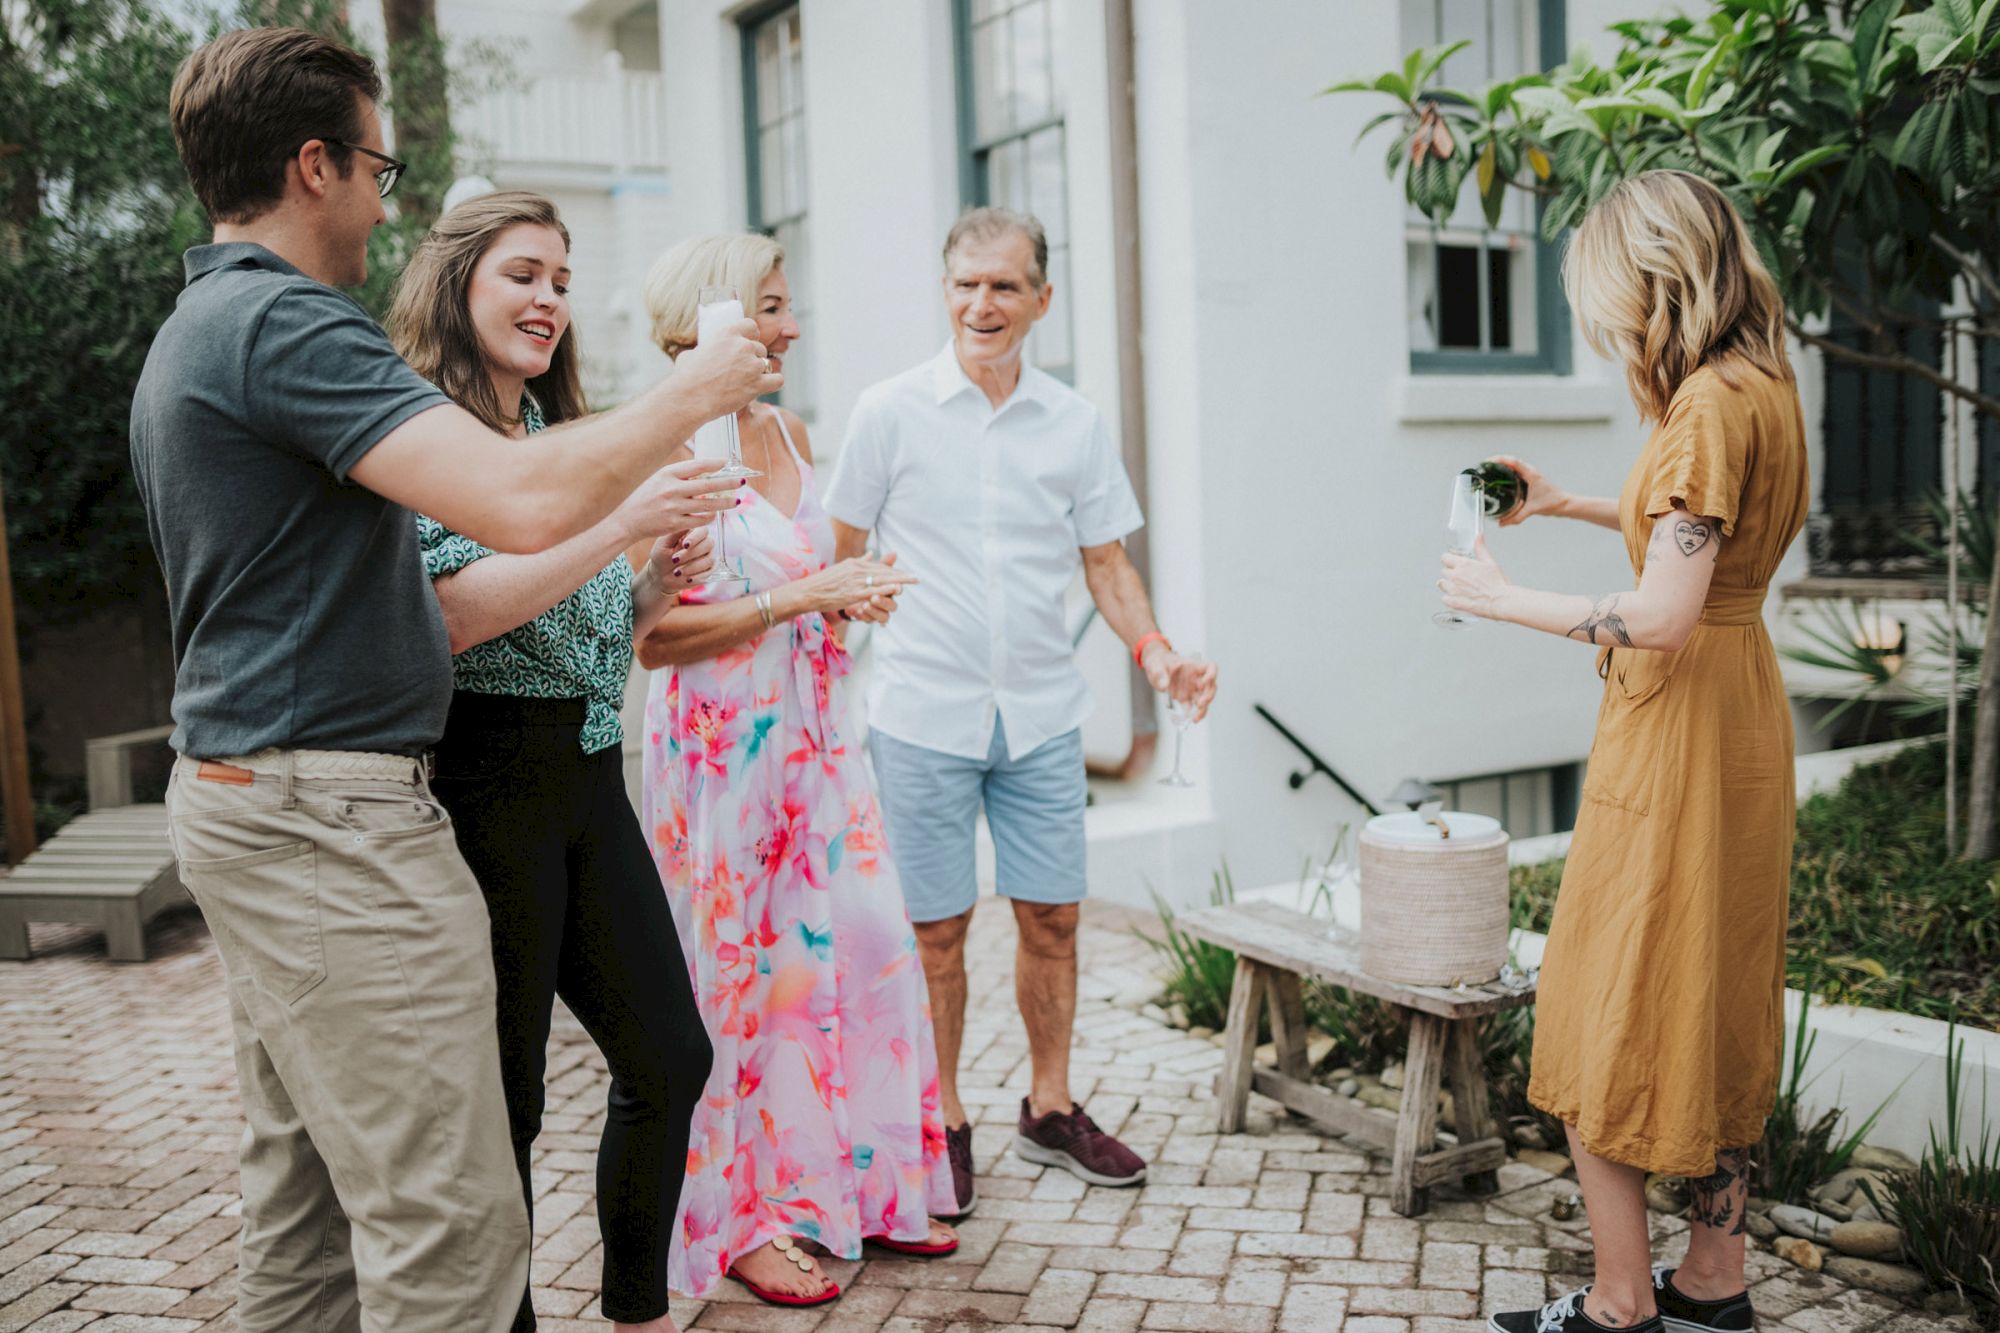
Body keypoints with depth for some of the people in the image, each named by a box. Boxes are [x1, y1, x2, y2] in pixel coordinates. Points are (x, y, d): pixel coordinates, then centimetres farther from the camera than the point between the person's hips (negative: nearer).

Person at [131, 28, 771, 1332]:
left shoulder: (196, 331, 18)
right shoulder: (283, 321, -16)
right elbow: (524, 501, -29)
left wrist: (627, 519, 20)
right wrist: (692, 393, -11)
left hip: (246, 800, 11)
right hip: (331, 818, -11)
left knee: (307, 1191, 19)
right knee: (447, 1223, -5)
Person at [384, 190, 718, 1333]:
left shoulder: (560, 436, 17)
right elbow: (443, 618, -21)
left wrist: (660, 584, 3)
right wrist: (617, 527, -24)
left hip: (591, 776, 8)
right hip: (483, 781, -8)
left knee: (671, 1057, 12)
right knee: (503, 1097, 3)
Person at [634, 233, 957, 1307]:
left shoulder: (789, 433, 10)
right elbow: (650, 633, -18)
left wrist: (854, 592, 2)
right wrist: (797, 598, -20)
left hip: (813, 729, 7)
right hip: (719, 741, -7)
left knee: (860, 944, 9)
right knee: (742, 969, 3)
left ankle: (862, 1185, 25)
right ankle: (744, 1219, 20)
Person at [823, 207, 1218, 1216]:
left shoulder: (1073, 423, 5)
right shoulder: (891, 412, -2)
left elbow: (1105, 561, 10)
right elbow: (843, 557, 3)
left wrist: (1151, 648, -6)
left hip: (1041, 714, 3)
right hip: (922, 714, -2)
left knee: (1052, 914, 9)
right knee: (938, 928, 5)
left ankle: (1050, 1109, 28)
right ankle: (943, 1124, 23)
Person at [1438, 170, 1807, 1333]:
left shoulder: (1713, 404, -20)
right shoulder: (1766, 385, 9)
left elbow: (1664, 617, -25)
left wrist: (1507, 601, -13)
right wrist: (1574, 506, 20)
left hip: (1676, 725, -10)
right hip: (1744, 715, 10)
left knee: (1609, 1019, 2)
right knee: (1719, 1007, 16)